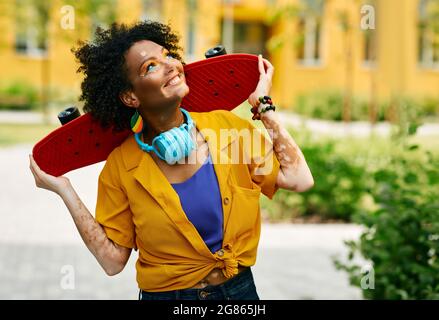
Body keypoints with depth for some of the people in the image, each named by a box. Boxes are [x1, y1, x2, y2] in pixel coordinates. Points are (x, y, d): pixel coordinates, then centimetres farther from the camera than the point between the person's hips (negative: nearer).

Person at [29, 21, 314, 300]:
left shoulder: (225, 125, -8)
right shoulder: (122, 166, -12)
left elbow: (299, 179, -11)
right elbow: (113, 259, -10)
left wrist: (263, 106, -7)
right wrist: (65, 191, -15)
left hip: (242, 290, 2)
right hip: (165, 295, -2)